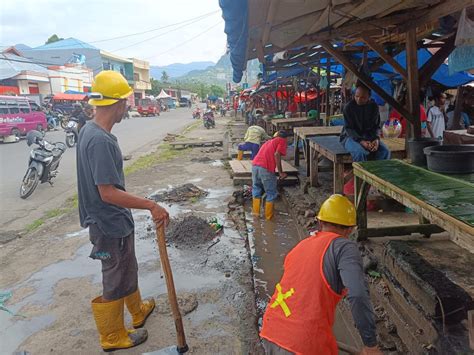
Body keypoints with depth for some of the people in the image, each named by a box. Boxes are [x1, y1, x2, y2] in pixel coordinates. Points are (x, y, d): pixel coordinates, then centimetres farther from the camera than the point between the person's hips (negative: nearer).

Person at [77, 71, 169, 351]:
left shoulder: (90, 130, 4)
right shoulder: (101, 140, -28)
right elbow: (108, 193, -30)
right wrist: (151, 205, -26)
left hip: (113, 221, 10)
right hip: (111, 225, -10)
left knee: (128, 269, 26)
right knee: (116, 281, 9)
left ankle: (138, 310, 48)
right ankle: (113, 337, 30)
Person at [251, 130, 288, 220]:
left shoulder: (269, 141, 31)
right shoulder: (282, 141, 11)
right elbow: (277, 154, -7)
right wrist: (280, 172, -7)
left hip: (255, 165, 6)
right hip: (266, 169, -6)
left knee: (256, 188, 25)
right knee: (271, 193, 11)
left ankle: (255, 212, 30)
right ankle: (269, 216, 19)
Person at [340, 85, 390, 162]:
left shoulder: (374, 106, 0)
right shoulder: (348, 107, -12)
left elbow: (376, 126, 4)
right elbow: (349, 129, -14)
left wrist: (376, 139, -18)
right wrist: (361, 141, -28)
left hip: (369, 137, 4)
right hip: (351, 136, -4)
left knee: (385, 151, -21)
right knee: (360, 152, -36)